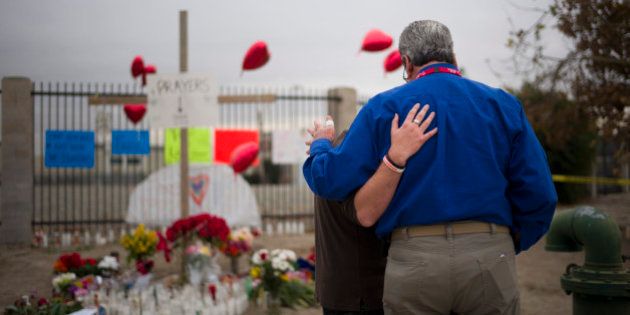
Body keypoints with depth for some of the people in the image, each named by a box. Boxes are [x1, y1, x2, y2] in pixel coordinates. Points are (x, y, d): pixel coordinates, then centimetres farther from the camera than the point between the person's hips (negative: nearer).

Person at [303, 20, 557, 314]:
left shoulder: (384, 107, 4)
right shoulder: (503, 105, 8)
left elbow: (332, 181, -1)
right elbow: (539, 194, 4)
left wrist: (320, 146, 21)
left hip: (413, 262, 0)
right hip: (489, 260, 1)